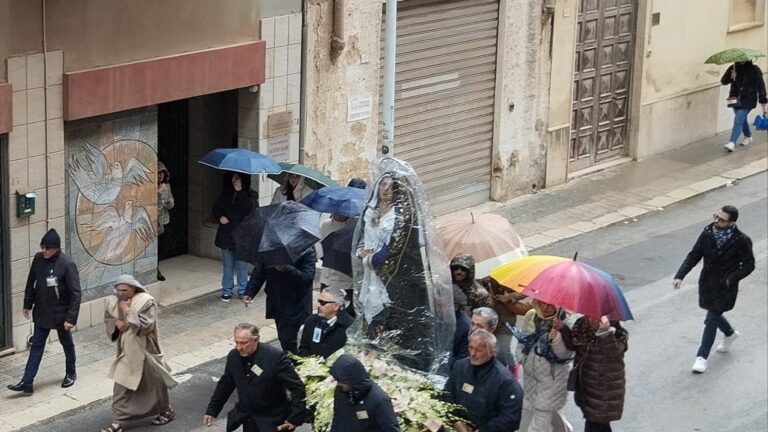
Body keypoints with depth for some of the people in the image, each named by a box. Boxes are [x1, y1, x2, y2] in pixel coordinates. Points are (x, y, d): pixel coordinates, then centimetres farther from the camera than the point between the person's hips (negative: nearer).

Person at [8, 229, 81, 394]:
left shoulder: (67, 265, -21)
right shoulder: (38, 259, -6)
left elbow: (75, 293, -20)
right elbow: (31, 281, 9)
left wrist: (71, 318, -22)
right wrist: (27, 304, 11)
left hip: (60, 314, -4)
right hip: (41, 312, 4)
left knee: (67, 343, 16)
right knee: (36, 346, 6)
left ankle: (71, 373, 37)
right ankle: (27, 382, 6)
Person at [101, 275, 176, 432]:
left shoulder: (146, 301, -21)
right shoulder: (113, 301, -3)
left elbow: (145, 326, -28)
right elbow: (107, 319, 11)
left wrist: (128, 311, -28)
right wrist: (116, 323, -11)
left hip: (144, 352, -5)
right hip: (125, 353, 5)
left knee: (154, 384, 13)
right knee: (121, 388, 4)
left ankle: (167, 411, 36)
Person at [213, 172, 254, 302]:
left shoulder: (247, 194, -4)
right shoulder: (225, 194, 5)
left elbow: (248, 208, -20)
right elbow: (216, 209, 13)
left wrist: (240, 192, -24)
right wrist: (220, 217, -8)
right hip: (226, 234, 3)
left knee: (241, 265, 4)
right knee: (228, 265, 9)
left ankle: (243, 290, 15)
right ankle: (226, 291, 16)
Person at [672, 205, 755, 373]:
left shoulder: (741, 241, -18)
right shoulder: (707, 233, -9)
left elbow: (749, 265, -9)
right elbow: (694, 256, -4)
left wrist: (731, 279, -22)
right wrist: (680, 275, -16)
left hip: (725, 287, -5)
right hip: (707, 282, 5)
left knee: (712, 320, -3)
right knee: (714, 314, 22)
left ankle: (702, 356, 9)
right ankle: (730, 333, 52)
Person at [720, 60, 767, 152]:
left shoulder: (754, 69, -3)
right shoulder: (733, 68, 5)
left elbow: (760, 85, -1)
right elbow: (723, 81, 1)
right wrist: (730, 77, -20)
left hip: (747, 100, -5)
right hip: (735, 98, 5)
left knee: (738, 120, -16)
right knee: (742, 120, 16)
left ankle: (732, 143, -23)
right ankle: (748, 137, 40)